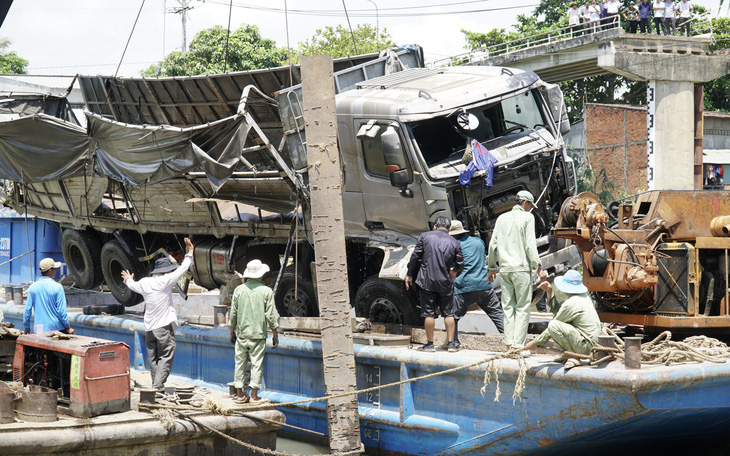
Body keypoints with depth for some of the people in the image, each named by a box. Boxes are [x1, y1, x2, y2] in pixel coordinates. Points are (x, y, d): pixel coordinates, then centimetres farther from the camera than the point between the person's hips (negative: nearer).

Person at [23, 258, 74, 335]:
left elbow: (27, 310, 5)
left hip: (39, 330, 3)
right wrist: (68, 328, 0)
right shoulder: (57, 287, -8)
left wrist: (27, 328, 16)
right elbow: (61, 311, -10)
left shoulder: (32, 287, 3)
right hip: (56, 328, -3)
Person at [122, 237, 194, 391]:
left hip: (149, 327, 7)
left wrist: (128, 280, 53)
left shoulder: (144, 282, 8)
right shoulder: (165, 281, -12)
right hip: (164, 326, -7)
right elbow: (182, 269, -8)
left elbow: (133, 285, 30)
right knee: (165, 357, -5)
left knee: (153, 359, 13)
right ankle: (158, 385, -13)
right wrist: (189, 253, 3)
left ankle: (155, 384, 16)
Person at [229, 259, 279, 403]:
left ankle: (240, 394, 11)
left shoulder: (239, 290, 2)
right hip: (258, 334, -2)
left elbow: (233, 314, 6)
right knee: (257, 364, 1)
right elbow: (271, 315, -4)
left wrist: (232, 332, 18)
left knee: (240, 362, 8)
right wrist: (275, 335, 5)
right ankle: (254, 395, 0)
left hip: (242, 333, 2)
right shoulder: (266, 291, -4)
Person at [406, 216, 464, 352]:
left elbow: (415, 256, 0)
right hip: (445, 282, 1)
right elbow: (460, 264, 6)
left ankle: (430, 344, 7)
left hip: (427, 281, -1)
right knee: (448, 313, 10)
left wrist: (409, 274, 9)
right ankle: (451, 343, 11)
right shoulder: (454, 243, 3)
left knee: (429, 313, 3)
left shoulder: (425, 236, 1)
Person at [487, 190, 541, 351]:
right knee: (522, 307, -2)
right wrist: (537, 266, -5)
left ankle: (509, 344, 4)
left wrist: (491, 267, 21)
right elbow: (530, 245, -9)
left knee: (507, 306, 8)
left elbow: (493, 244, 13)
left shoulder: (502, 218, 13)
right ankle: (518, 345, -8)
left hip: (505, 268, 5)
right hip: (522, 268, -5)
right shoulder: (527, 217, -2)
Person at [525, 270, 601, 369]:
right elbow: (558, 310, 20)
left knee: (553, 325, -23)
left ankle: (573, 357, -16)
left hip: (586, 346, -10)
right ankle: (568, 354, 13)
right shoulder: (585, 297, 11)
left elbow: (554, 327, -10)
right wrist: (550, 292, 16)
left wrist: (535, 342, 0)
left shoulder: (571, 303, -18)